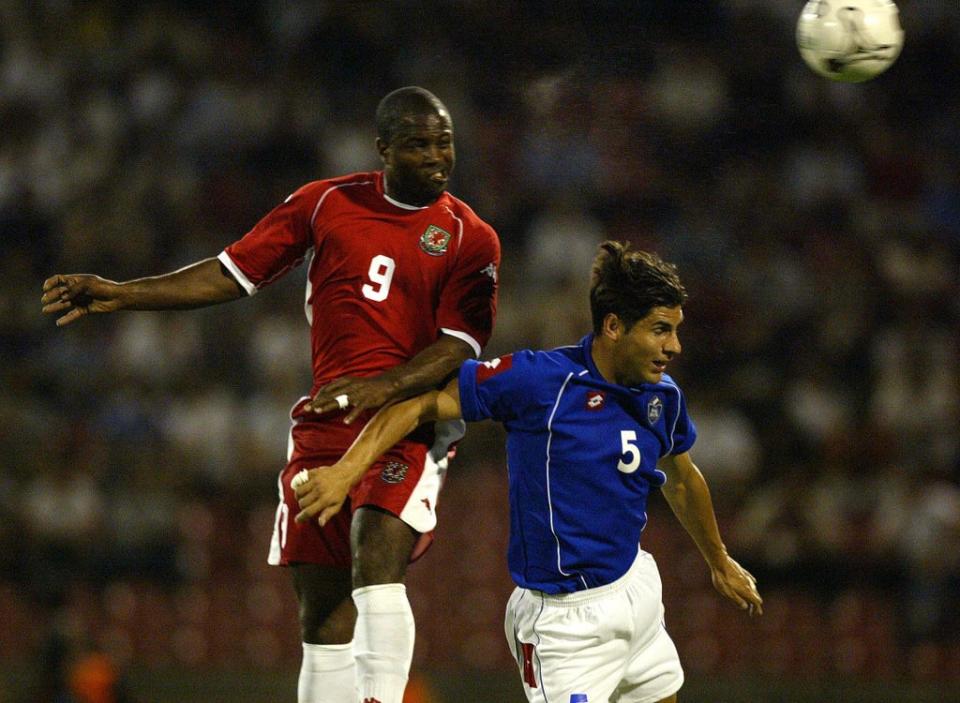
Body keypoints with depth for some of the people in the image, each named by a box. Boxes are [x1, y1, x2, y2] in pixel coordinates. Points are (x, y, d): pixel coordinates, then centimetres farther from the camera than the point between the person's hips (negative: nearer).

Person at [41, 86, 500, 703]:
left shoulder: (471, 240, 0)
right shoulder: (326, 204, 9)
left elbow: (459, 347, -7)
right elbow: (234, 273, 11)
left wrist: (383, 388, -24)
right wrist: (122, 295, 3)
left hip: (406, 426, -4)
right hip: (324, 423, 4)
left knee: (376, 568, -27)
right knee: (322, 609, 4)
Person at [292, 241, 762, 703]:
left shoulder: (663, 396, 1)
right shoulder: (538, 378, -19)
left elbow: (681, 479, 21)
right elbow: (423, 403, -16)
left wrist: (720, 563, 35)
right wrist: (347, 470, -27)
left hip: (636, 584, 7)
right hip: (566, 617, -7)